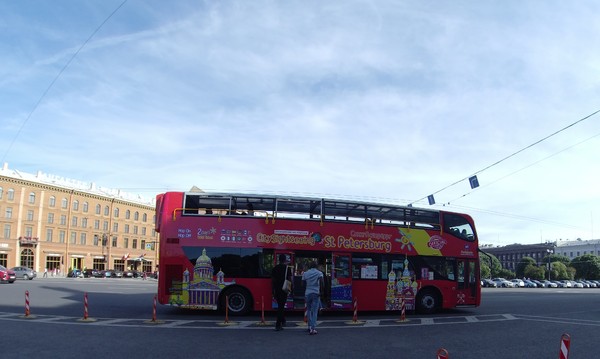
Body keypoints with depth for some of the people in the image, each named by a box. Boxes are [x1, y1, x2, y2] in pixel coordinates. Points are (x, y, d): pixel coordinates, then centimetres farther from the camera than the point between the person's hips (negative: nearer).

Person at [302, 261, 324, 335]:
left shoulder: (305, 273, 8)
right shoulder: (319, 273, 0)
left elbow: (303, 284, 8)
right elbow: (321, 283, -13)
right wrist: (321, 291, -4)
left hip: (307, 293, 2)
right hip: (316, 293, -2)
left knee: (309, 310, 18)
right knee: (314, 311, -1)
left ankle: (310, 326, 15)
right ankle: (313, 328, -9)